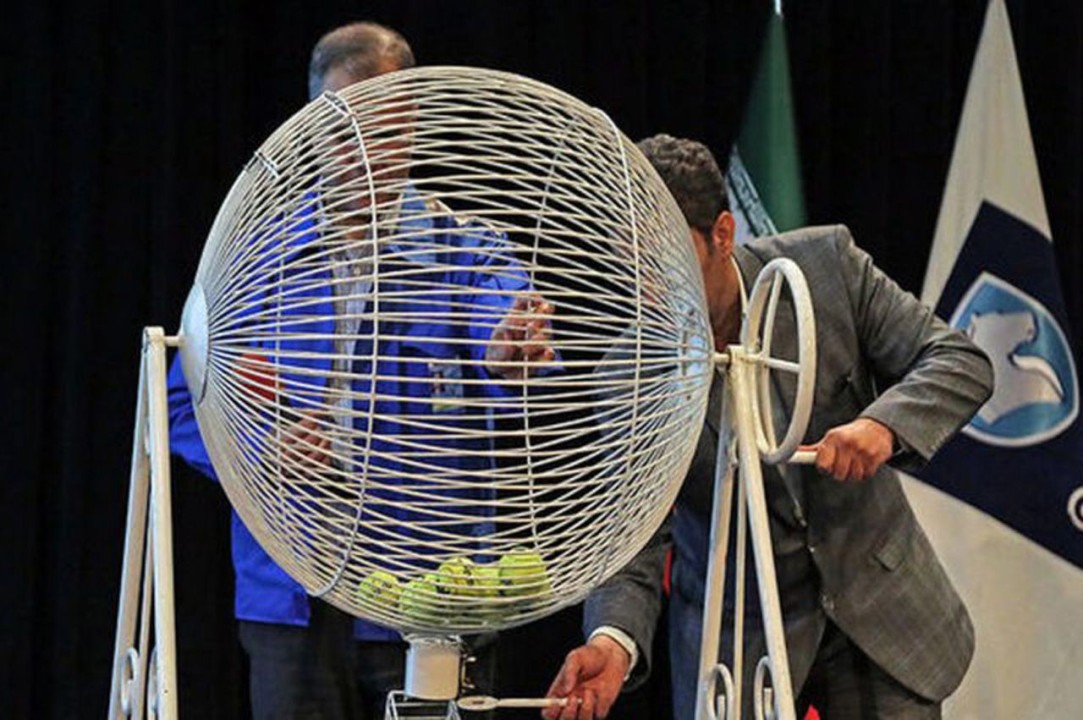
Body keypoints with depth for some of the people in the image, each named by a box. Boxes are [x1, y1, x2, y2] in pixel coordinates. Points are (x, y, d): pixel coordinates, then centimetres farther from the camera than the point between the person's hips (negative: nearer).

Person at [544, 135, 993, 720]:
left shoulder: (825, 266, -12)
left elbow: (960, 362, -9)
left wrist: (882, 425, -30)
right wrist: (612, 642, -38)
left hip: (876, 603, 1)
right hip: (736, 637, -1)